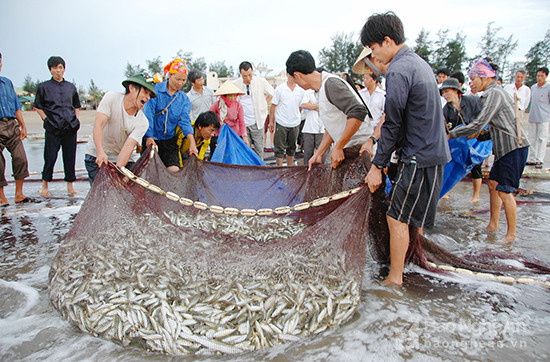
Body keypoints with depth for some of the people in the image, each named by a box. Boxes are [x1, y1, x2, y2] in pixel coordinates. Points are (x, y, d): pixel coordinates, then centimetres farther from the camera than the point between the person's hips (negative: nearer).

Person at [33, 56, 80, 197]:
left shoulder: (71, 87, 14)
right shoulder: (43, 87, 5)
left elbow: (76, 105, 25)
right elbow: (37, 106, 10)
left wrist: (76, 119, 12)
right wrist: (46, 119, -2)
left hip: (70, 127, 3)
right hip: (52, 128, -2)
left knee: (70, 157, 3)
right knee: (50, 157, -3)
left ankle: (70, 185, 12)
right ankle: (45, 186, 13)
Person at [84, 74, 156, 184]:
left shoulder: (142, 122, -10)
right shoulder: (111, 98, -12)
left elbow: (129, 146, -21)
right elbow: (98, 125, -22)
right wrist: (100, 153, -36)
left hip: (124, 161, 2)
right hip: (97, 157, -2)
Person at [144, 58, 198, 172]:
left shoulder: (184, 99, 8)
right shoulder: (155, 89, -4)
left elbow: (185, 121, -1)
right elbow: (148, 114, -9)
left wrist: (192, 143, -15)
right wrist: (149, 136, -18)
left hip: (169, 140, 3)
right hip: (152, 138, -3)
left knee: (174, 170, -9)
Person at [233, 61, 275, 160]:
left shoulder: (261, 81, -2)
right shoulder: (235, 84, -1)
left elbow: (272, 93, 15)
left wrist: (263, 103, 8)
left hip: (257, 122, 0)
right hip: (242, 123, 1)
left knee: (259, 149, 3)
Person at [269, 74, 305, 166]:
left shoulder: (301, 91, 3)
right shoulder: (279, 89, -5)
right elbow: (273, 106, -2)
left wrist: (298, 117, 13)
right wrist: (271, 121, -3)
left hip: (295, 124, 4)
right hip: (281, 124, -3)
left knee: (292, 148, 13)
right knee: (279, 148, 0)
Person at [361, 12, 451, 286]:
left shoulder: (398, 71, -17)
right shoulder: (419, 63, 15)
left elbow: (392, 126, -16)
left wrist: (377, 166, -8)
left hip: (418, 157, -10)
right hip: (433, 151, 10)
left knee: (397, 218, -2)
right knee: (414, 218, 19)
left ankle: (395, 279, 8)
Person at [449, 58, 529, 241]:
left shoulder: (495, 93, -16)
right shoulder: (493, 92, 15)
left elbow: (478, 125, -23)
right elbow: (488, 124, 23)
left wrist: (451, 134, -17)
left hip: (514, 148, -10)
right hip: (505, 149, 10)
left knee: (505, 191, -5)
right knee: (493, 185, 14)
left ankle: (512, 233, 6)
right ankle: (493, 225, 24)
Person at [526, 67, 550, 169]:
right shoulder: (533, 87, 13)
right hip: (532, 117, 5)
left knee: (542, 139, -4)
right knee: (532, 138, 9)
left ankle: (539, 160, -1)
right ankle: (532, 159, 16)